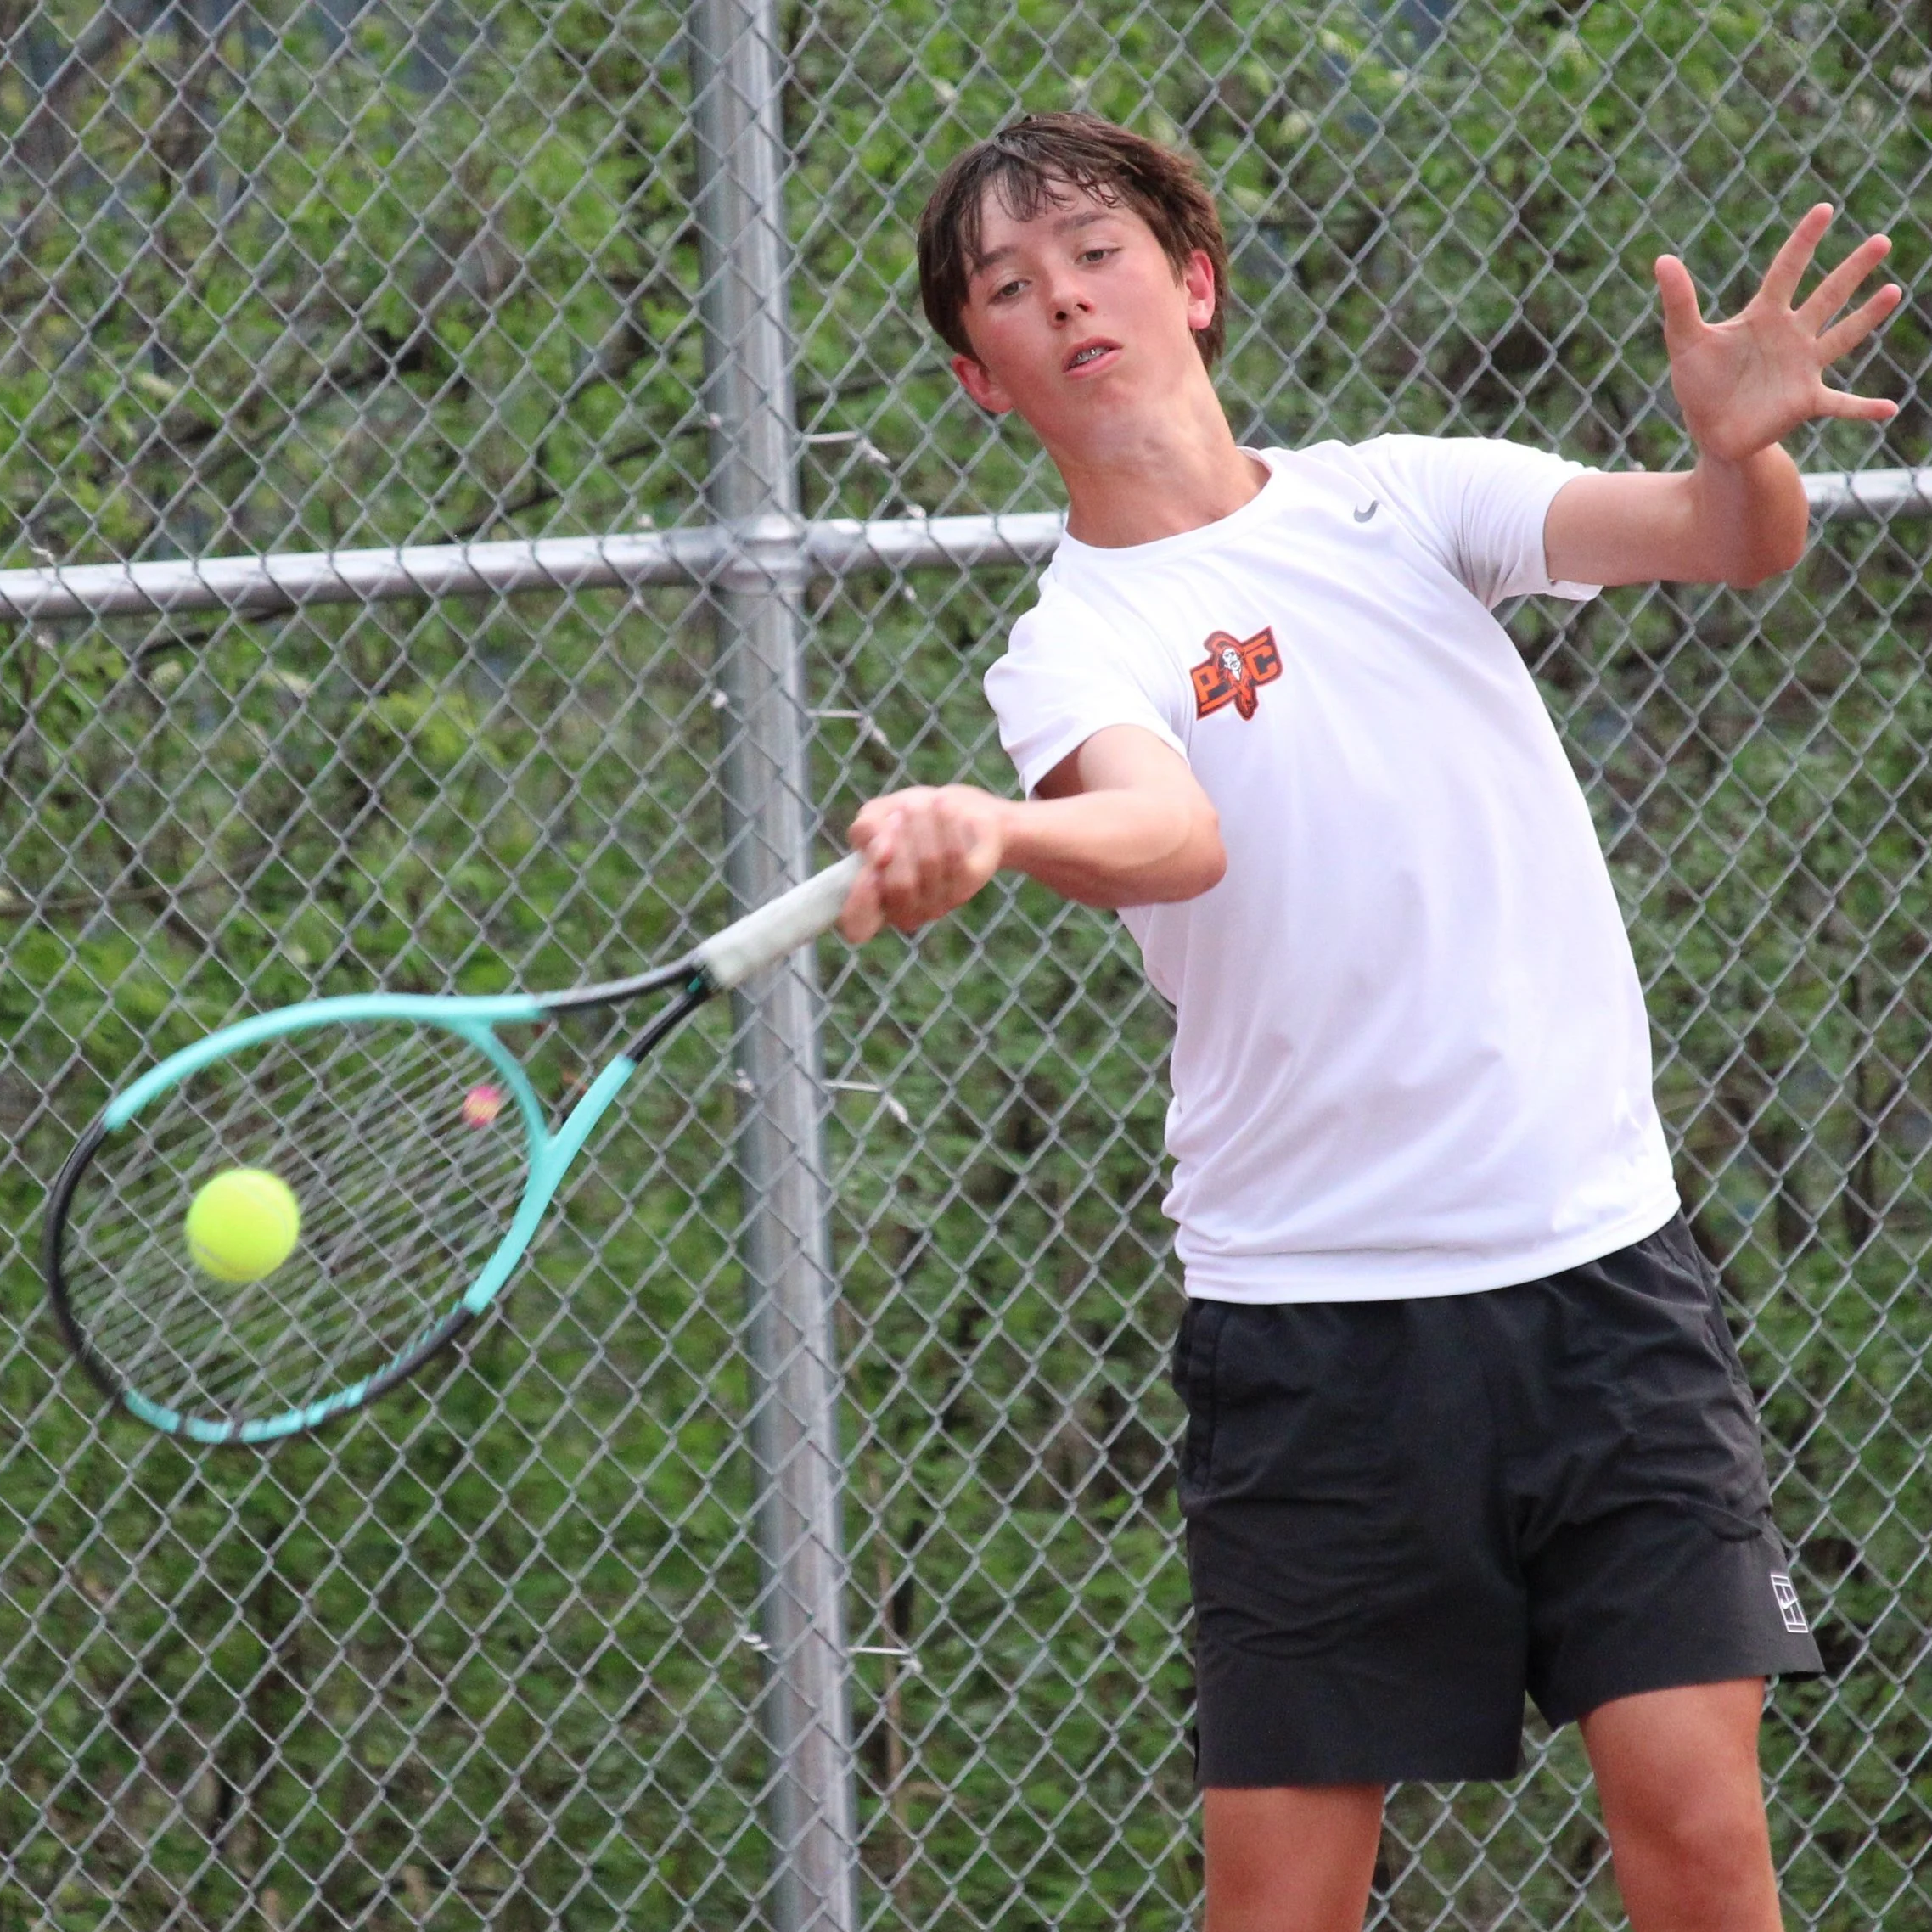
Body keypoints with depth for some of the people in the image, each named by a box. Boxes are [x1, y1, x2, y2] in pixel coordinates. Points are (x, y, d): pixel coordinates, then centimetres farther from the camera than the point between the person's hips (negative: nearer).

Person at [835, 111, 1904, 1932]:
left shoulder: (1405, 495, 8)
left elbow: (1733, 544, -2)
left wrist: (1745, 445, -27)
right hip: (1312, 1319, -2)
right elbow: (1172, 835, -25)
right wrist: (985, 832, -48)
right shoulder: (1075, 643, -3)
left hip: (1598, 1256, 2)